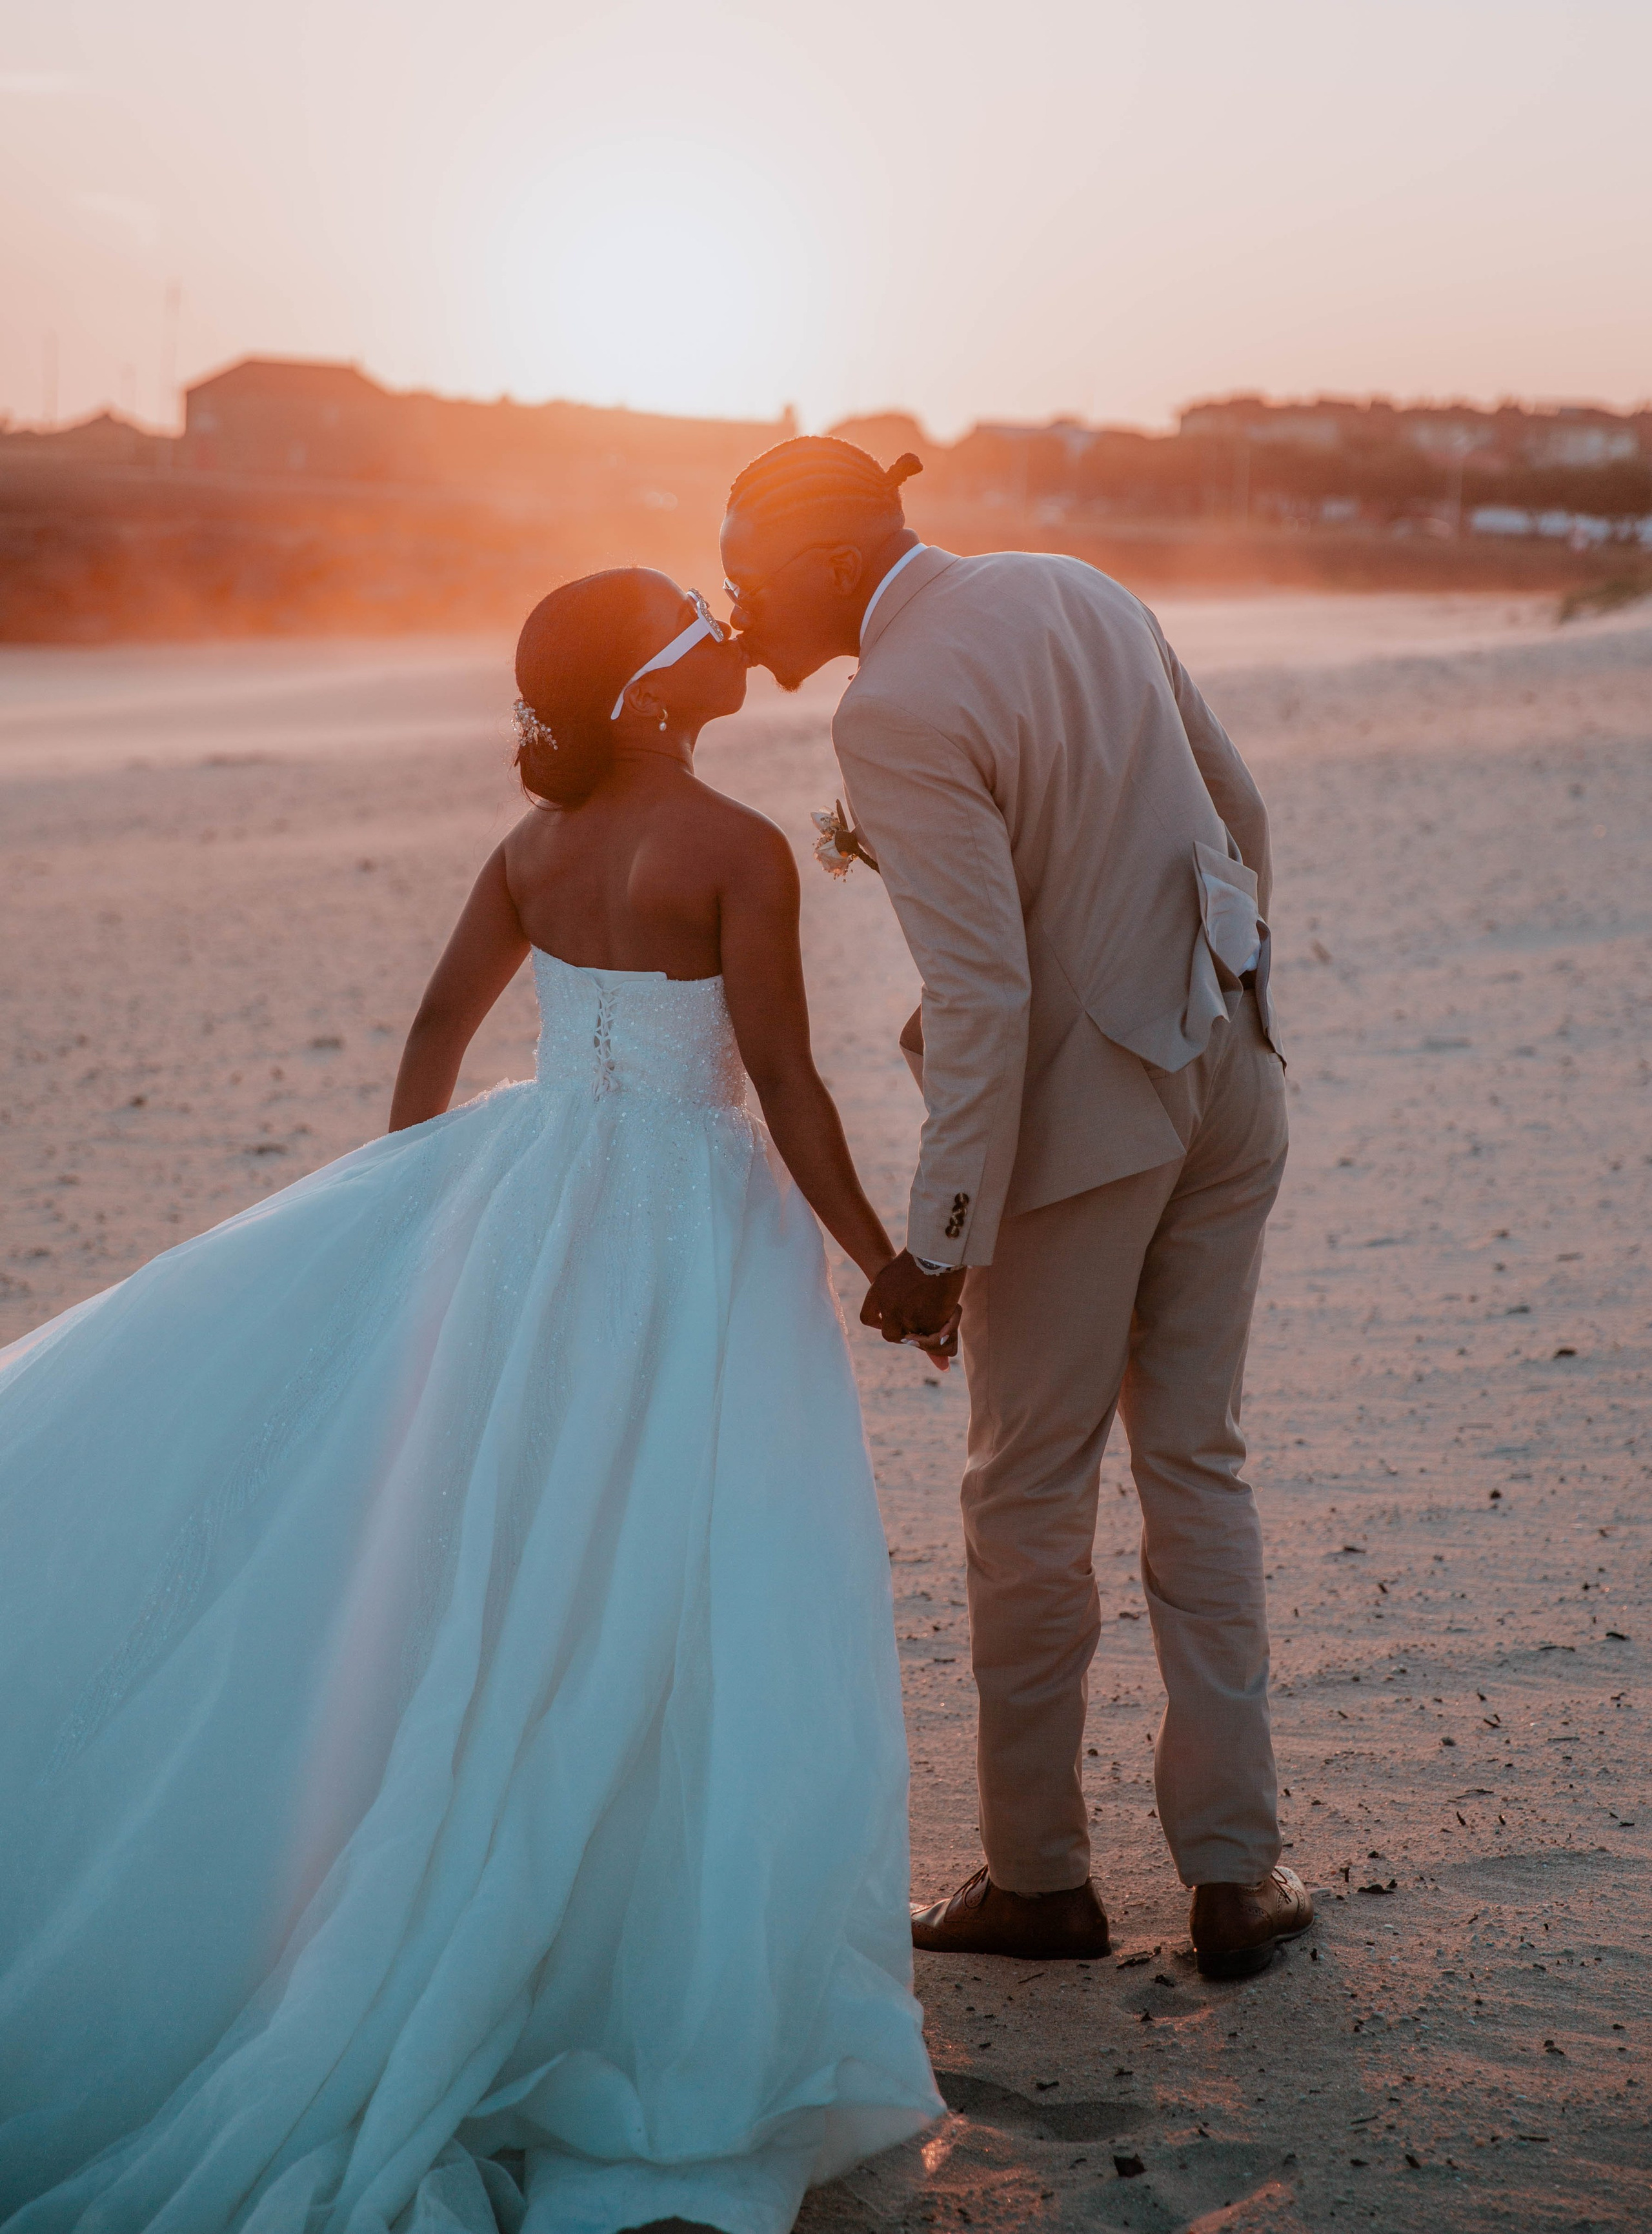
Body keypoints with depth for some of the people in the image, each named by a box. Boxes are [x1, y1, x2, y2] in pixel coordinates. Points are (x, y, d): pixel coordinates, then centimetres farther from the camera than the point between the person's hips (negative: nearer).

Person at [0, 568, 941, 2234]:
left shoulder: (533, 845, 6)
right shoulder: (739, 852, -13)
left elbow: (435, 1032, 13)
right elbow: (787, 1089, -14)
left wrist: (410, 1224, 25)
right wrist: (888, 1259, -3)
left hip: (526, 1191, 6)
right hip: (689, 1226, -6)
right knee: (677, 1584, 1)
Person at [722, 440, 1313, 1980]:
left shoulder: (893, 715, -18)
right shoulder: (1076, 590, 6)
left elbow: (984, 996, -23)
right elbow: (1238, 811, 14)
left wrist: (939, 1241, -17)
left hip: (1083, 1110, -7)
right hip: (1226, 1087, 8)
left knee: (1028, 1495, 9)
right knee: (1195, 1466, 15)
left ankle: (1039, 1877, 21)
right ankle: (1235, 1876, 20)